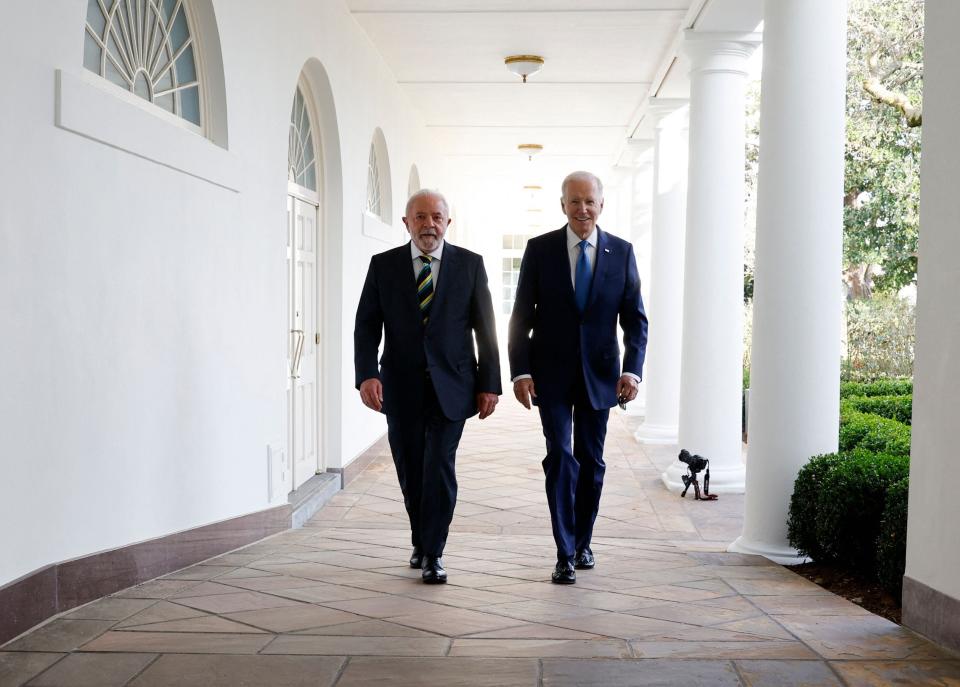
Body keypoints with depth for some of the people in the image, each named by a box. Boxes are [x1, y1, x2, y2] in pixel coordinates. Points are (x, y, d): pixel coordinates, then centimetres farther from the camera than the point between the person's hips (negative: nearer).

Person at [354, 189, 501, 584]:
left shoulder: (469, 264, 2)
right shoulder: (383, 265, 3)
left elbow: (485, 328, 3)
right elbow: (366, 326, 0)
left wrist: (489, 383, -1)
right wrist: (367, 374, -14)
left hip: (450, 385, -1)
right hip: (401, 387, 2)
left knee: (440, 468, -7)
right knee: (410, 472, 10)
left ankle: (432, 555, 5)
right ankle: (421, 543, 31)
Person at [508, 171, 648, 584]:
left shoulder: (622, 252, 1)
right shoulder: (540, 249, -2)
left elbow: (635, 318, 1)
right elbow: (521, 317, -2)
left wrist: (633, 369, -12)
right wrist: (520, 372, -10)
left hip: (599, 374, 2)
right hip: (552, 372, -2)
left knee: (592, 461, 12)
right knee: (561, 458, -7)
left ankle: (582, 542, 28)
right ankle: (565, 554, 1)